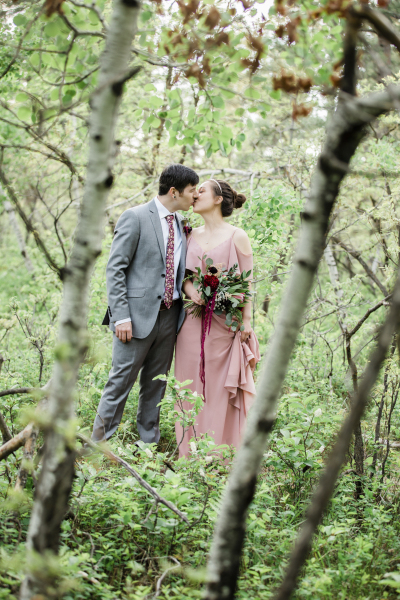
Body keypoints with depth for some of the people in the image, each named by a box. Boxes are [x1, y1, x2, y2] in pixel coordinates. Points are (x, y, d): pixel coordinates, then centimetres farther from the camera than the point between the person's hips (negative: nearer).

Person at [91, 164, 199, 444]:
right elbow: (115, 269, -11)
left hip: (170, 314, 6)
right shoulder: (135, 217, -8)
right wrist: (121, 317, -17)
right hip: (139, 313, -6)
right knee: (122, 379, -2)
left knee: (156, 383, 13)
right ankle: (100, 441, 10)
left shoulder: (181, 223, 12)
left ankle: (150, 442, 23)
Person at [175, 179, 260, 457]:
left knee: (221, 388, 0)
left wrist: (246, 320, -8)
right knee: (192, 384, 6)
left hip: (224, 322, -4)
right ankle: (191, 453, 15)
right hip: (193, 321, 4)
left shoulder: (237, 237, -2)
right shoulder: (193, 236, 11)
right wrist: (190, 289, -8)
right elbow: (185, 275, 14)